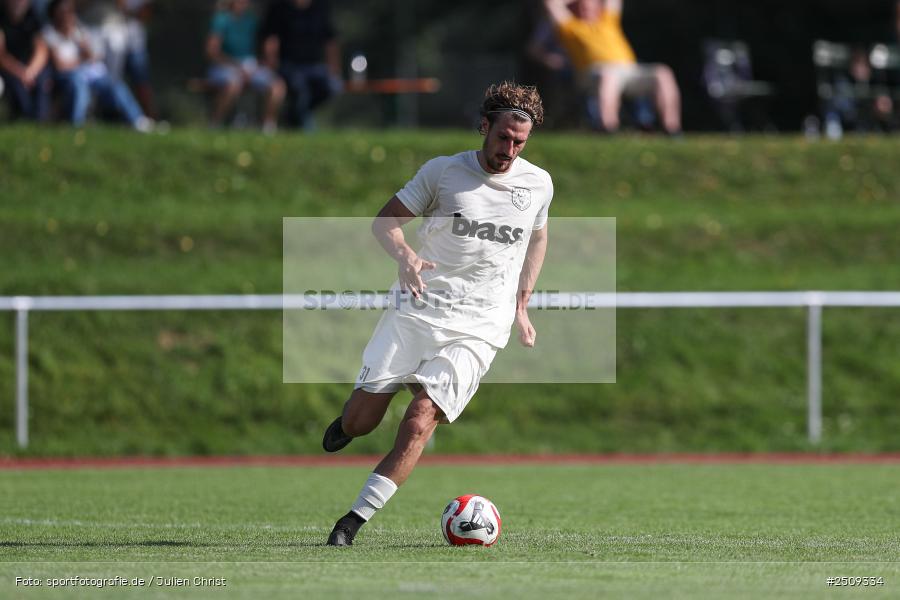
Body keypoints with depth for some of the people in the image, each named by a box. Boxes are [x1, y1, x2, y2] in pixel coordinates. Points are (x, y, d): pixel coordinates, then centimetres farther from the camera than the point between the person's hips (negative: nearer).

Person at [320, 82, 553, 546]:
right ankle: (349, 419, 35)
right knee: (359, 422, -4)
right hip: (416, 309, 0)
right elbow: (386, 220, 2)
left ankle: (353, 521, -13)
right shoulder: (443, 171, 0)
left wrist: (521, 305, 19)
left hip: (478, 328, 0)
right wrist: (404, 255, -20)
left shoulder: (538, 184, 6)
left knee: (418, 423, -18)